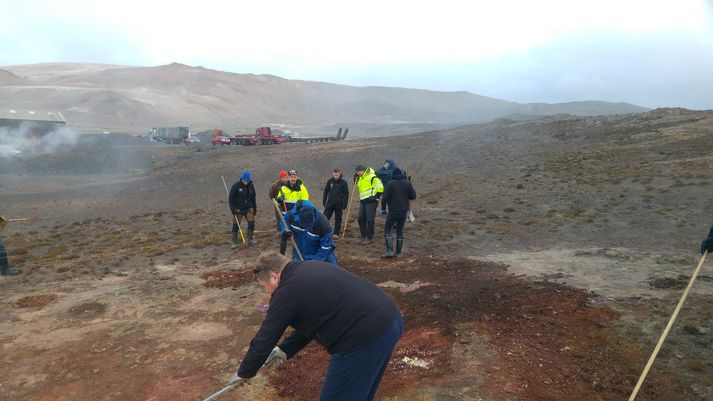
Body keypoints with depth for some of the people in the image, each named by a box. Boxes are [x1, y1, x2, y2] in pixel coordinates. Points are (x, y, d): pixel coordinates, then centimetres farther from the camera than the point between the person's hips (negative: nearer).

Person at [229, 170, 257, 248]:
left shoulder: (251, 186, 1)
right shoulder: (236, 186, -13)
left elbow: (253, 198, 13)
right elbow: (231, 198, -8)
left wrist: (254, 208, 12)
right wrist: (232, 209, -13)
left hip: (248, 208, 4)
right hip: (238, 209, -4)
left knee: (251, 223, -2)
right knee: (236, 225, -2)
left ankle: (250, 239, 15)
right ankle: (233, 242, 9)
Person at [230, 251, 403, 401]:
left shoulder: (287, 291, -6)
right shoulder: (309, 269, 20)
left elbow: (263, 340, 4)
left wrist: (243, 373, 20)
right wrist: (284, 350, 32)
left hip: (366, 334, -9)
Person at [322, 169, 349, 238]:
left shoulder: (343, 182, -4)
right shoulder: (329, 181, 2)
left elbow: (346, 194, -2)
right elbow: (326, 191, 10)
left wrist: (345, 204, -7)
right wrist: (324, 201, 8)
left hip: (339, 204, -2)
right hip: (330, 203, 2)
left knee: (338, 219, 6)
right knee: (325, 217, -2)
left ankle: (336, 233, 13)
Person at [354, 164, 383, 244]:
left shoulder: (371, 177, -14)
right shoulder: (360, 178, 13)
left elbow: (380, 187, -16)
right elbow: (357, 186, 31)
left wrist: (375, 197, -13)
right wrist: (355, 179, 13)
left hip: (371, 201, -9)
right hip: (363, 201, 9)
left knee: (370, 220, -4)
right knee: (361, 219, 11)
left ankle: (369, 238, 4)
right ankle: (364, 236, 24)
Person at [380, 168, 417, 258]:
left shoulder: (390, 183, -10)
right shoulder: (407, 183, 2)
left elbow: (385, 197, -12)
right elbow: (413, 196, 3)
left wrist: (383, 203, 10)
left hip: (393, 211, -4)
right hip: (404, 211, 4)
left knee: (387, 230, 6)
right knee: (400, 231, 12)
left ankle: (390, 251, -5)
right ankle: (398, 253, 13)